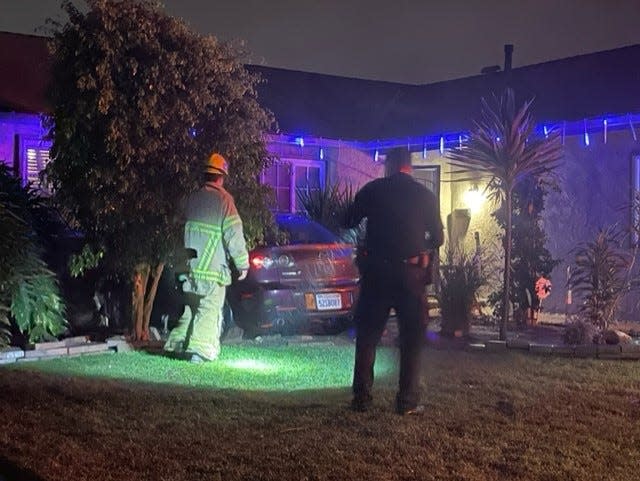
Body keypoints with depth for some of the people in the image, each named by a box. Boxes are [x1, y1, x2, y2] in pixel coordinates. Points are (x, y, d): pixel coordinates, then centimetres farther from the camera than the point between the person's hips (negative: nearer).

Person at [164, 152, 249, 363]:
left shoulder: (192, 199, 9)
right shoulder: (223, 200, -10)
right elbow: (234, 235, -13)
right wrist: (242, 264, -5)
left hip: (191, 266, 6)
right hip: (213, 267, -6)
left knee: (191, 307, 17)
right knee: (210, 310, -1)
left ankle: (179, 343, 15)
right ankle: (199, 349, -7)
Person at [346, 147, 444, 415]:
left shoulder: (371, 190, -1)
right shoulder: (425, 195, -1)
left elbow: (350, 222, 9)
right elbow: (437, 238, 4)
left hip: (376, 271, 1)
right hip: (411, 272, -1)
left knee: (367, 335, 10)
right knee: (412, 338, 8)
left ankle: (361, 397, 9)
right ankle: (408, 401, 6)